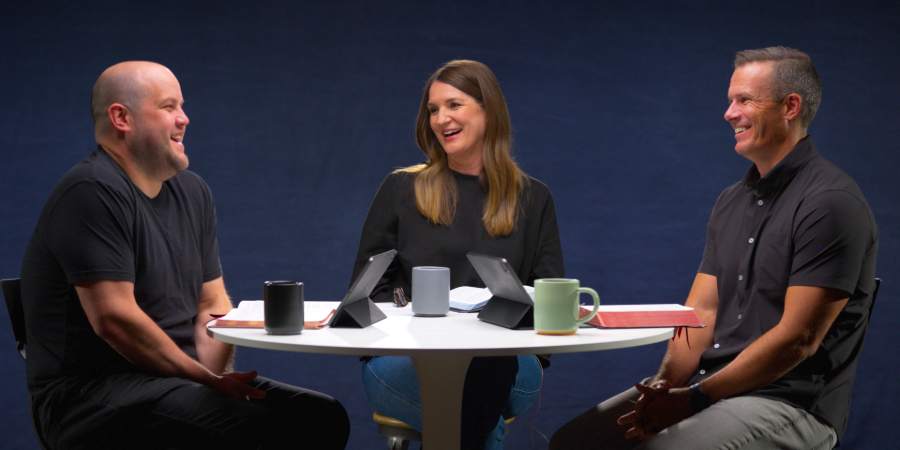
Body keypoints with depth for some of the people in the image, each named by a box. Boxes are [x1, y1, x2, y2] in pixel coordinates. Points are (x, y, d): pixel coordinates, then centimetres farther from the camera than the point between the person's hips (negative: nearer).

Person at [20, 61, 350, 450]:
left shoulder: (192, 192, 15)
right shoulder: (93, 192, -13)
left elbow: (212, 304, 16)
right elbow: (114, 318, -20)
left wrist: (213, 379, -4)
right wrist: (207, 380, -13)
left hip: (175, 378, 9)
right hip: (92, 392, -9)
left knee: (322, 417, -6)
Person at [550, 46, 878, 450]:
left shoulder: (831, 203, -12)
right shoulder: (731, 202, 14)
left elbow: (798, 338, -17)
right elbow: (701, 310, 10)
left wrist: (694, 399, -17)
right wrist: (666, 385, -8)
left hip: (789, 404, -7)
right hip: (708, 386, 7)